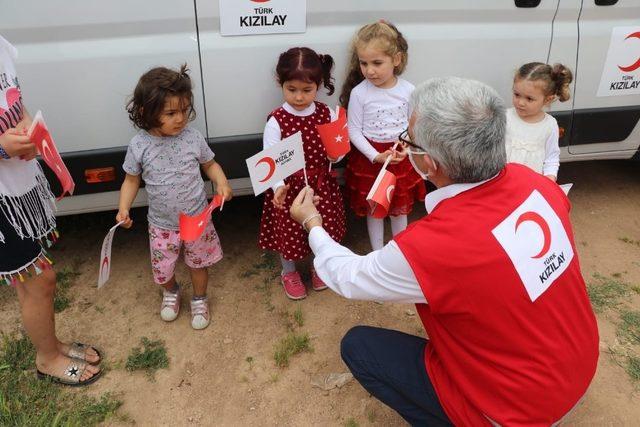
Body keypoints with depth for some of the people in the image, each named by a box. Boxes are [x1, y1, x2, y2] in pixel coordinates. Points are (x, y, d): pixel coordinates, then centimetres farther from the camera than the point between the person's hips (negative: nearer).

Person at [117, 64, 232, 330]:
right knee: (163, 268, 15)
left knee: (198, 263, 17)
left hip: (197, 218, 0)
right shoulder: (139, 145, -14)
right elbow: (132, 180, -1)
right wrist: (123, 209, -15)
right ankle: (171, 293, 50)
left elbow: (210, 164, 3)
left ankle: (199, 300, 45)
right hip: (162, 223, 0)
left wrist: (221, 183, -16)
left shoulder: (193, 138, -13)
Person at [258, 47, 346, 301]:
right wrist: (278, 187, -36)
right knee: (288, 231, 14)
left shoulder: (327, 115, -7)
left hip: (321, 185, 3)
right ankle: (289, 273, 43)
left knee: (323, 227, 19)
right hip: (289, 187, -3)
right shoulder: (276, 120, -16)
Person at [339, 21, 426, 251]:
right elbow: (354, 131, -11)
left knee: (400, 208, 19)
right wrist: (376, 156, -19)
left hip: (400, 157, 3)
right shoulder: (359, 93, -16)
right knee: (374, 209, 13)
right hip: (369, 158, -2)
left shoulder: (407, 90, -8)